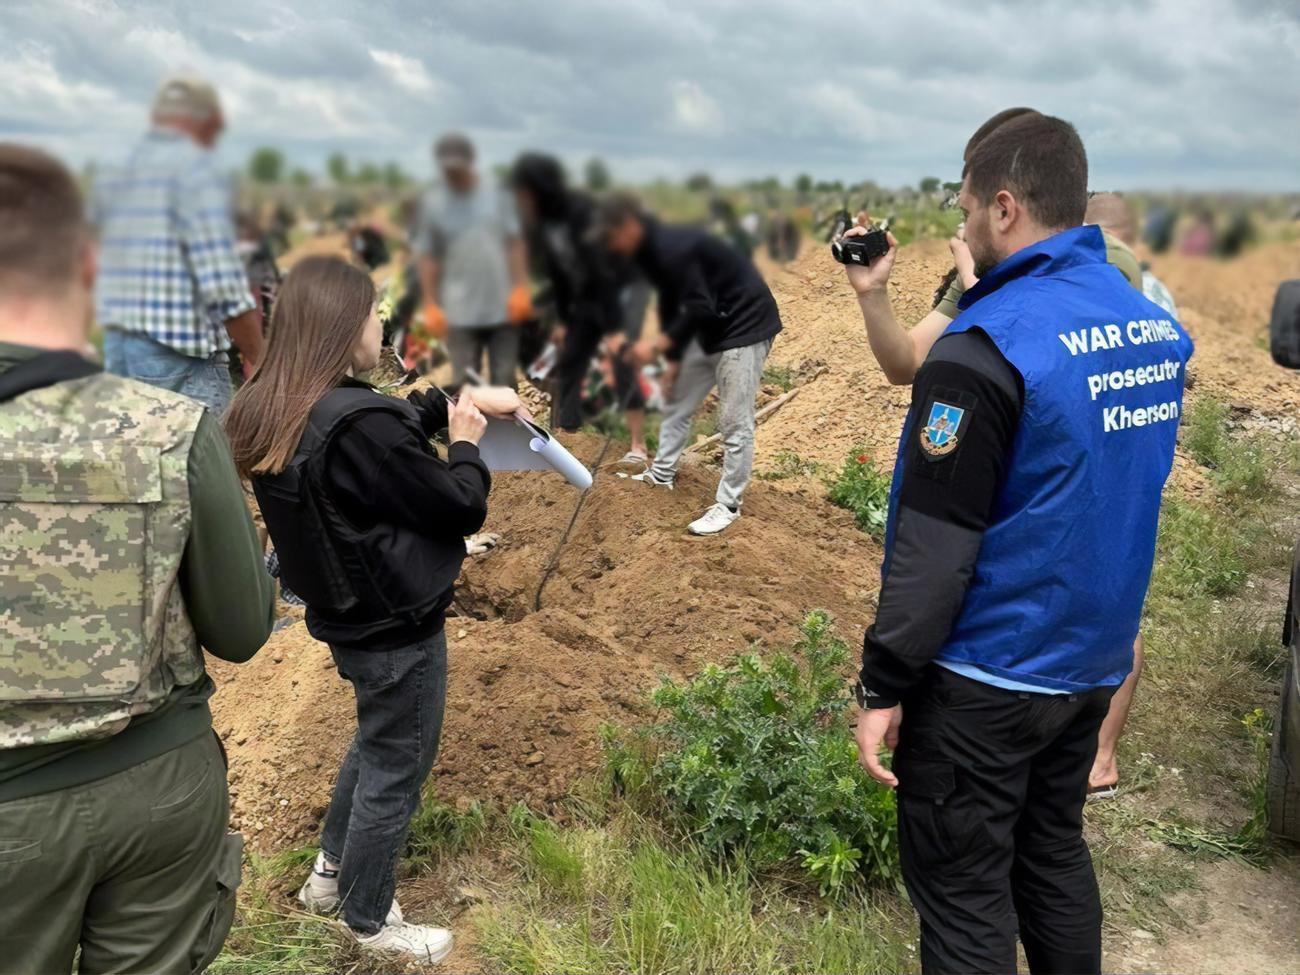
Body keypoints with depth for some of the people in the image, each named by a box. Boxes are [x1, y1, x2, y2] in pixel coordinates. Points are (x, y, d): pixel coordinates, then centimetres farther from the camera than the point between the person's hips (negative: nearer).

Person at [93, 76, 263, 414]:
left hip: (115, 348, 8)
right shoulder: (198, 169, -8)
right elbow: (223, 285, -16)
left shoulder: (113, 178, 15)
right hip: (182, 358, -8)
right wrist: (258, 357, -8)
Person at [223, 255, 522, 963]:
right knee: (396, 766, 11)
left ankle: (330, 871, 46)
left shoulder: (267, 411, -3)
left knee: (376, 740, 29)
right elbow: (462, 507, -19)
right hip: (396, 623, -9)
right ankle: (370, 922, 32)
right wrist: (466, 444, -2)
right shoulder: (358, 425, -30)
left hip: (344, 612, 9)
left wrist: (458, 401, 1)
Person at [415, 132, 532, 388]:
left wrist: (520, 288, -2)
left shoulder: (496, 195, 5)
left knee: (505, 381, 9)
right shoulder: (432, 203, 2)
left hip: (503, 308, 1)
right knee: (464, 383, 0)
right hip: (460, 313, -1)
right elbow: (428, 258, 3)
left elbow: (514, 244, 7)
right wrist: (431, 305, -3)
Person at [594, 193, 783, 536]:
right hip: (712, 326, 11)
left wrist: (657, 344, -26)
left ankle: (728, 505, 3)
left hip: (746, 323, -11)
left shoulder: (673, 248, -25)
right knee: (677, 402, 18)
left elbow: (700, 308, -28)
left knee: (734, 421, -7)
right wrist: (673, 359, 12)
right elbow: (673, 306, 14)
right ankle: (661, 474, 34)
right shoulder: (652, 251, 6)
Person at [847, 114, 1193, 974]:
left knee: (961, 890, 8)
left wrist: (884, 685, -13)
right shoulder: (1157, 328, 3)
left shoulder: (987, 347, -22)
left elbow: (935, 545, -22)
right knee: (1054, 852, 23)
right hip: (1092, 660, 8)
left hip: (984, 676, -7)